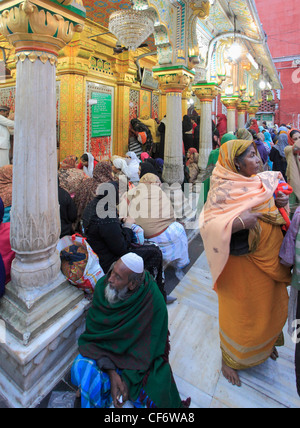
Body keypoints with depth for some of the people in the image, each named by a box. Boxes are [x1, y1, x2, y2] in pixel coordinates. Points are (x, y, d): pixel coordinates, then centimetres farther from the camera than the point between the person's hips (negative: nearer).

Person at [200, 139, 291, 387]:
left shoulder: (261, 182, 3)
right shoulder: (224, 191, -20)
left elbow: (271, 209, 15)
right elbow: (208, 224, -27)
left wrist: (281, 203, -5)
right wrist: (239, 222, -37)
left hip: (270, 259, 7)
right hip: (243, 262, -7)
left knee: (271, 305, 25)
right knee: (241, 310, 11)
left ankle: (265, 343, 55)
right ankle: (230, 358, 39)